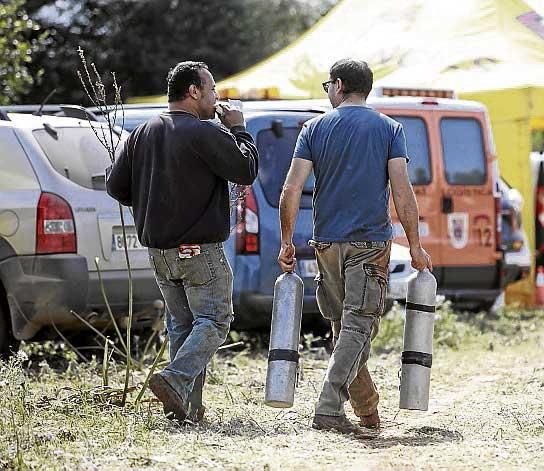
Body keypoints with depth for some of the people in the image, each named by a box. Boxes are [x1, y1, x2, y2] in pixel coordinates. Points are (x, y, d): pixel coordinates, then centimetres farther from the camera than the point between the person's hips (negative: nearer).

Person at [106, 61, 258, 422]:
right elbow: (246, 171, -8)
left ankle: (188, 406, 9)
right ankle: (176, 380, -22)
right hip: (201, 250, -7)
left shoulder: (143, 133, 9)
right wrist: (238, 130, 4)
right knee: (213, 321, -2)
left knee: (182, 323, 14)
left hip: (158, 250, 7)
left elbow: (116, 186, 9)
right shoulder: (205, 134, -14)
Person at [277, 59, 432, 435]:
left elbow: (292, 190, -3)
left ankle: (368, 410, 19)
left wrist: (287, 242, 4)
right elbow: (402, 191, -7)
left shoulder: (315, 128, 5)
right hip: (371, 242, -2)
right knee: (358, 325, -5)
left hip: (327, 243, 2)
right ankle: (329, 407, -21)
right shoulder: (390, 129, 2)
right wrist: (415, 246, -1)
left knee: (343, 325, 14)